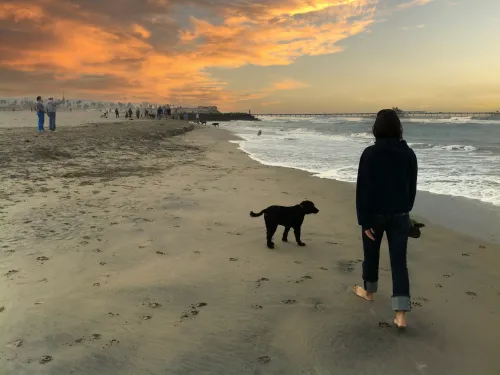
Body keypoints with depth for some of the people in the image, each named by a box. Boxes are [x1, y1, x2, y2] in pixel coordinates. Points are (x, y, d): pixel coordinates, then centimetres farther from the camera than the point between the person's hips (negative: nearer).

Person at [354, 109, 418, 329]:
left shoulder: (370, 153, -13)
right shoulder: (409, 154, 0)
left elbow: (363, 189, -15)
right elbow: (412, 187, 9)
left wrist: (364, 220, -11)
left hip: (375, 214, -3)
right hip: (400, 215, 3)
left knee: (371, 254, 19)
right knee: (399, 262, 2)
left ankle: (369, 291, 42)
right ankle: (401, 315, -2)